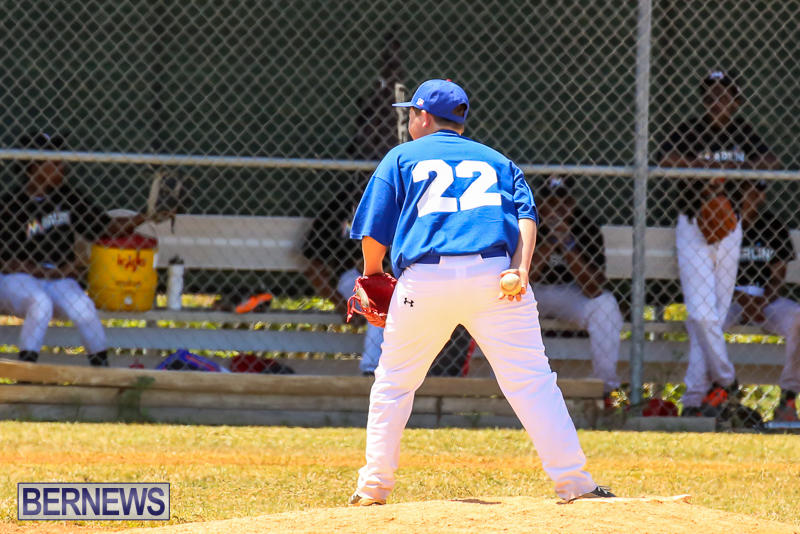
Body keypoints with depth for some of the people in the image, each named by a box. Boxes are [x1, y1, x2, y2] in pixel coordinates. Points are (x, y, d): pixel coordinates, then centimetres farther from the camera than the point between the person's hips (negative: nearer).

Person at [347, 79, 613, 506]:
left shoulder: (401, 158, 18)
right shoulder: (497, 161, 24)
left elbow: (374, 230, 12)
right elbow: (526, 214, 7)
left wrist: (373, 276, 28)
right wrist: (521, 269, -5)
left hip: (425, 280, -1)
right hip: (494, 273, 1)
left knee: (393, 382, 15)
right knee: (532, 380, -4)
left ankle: (374, 486, 15)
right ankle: (572, 481, -12)